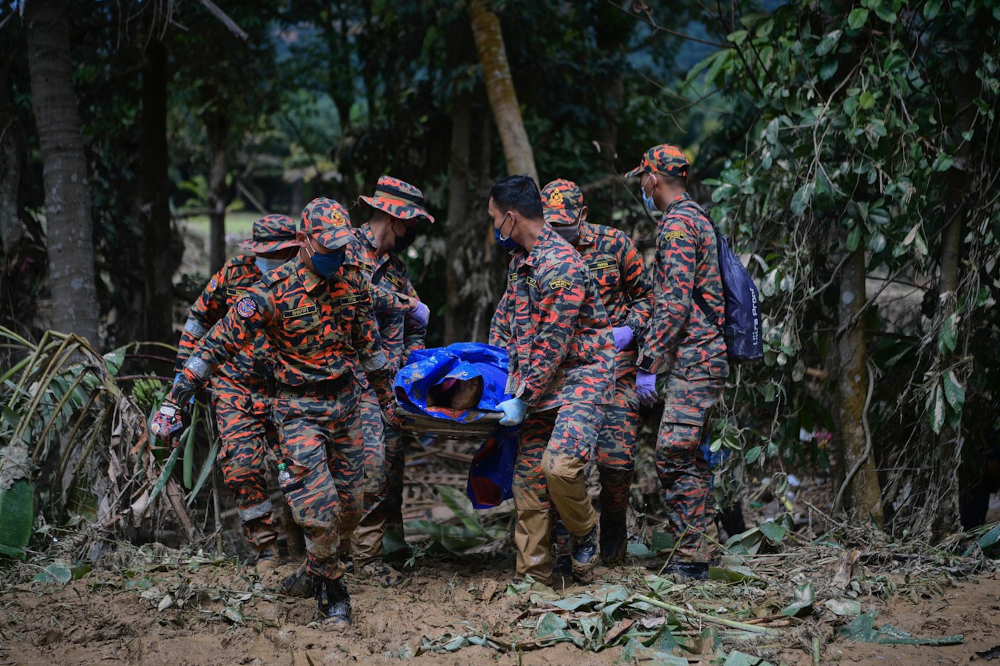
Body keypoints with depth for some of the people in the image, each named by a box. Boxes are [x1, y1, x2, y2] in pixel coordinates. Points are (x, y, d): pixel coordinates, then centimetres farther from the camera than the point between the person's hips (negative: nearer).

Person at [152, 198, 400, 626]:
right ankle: (330, 590, 10)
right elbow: (219, 344, -19)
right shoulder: (273, 292, -19)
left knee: (350, 507, 11)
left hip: (346, 403, 5)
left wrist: (386, 395, 20)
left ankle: (324, 570, 35)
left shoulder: (352, 278, -3)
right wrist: (174, 402, -22)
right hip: (299, 410, -5)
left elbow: (367, 338, 12)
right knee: (320, 509, -12)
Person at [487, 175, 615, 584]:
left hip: (581, 376, -9)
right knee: (527, 476, 3)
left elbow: (552, 345, -21)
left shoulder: (561, 265, -21)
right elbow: (506, 315, 23)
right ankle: (532, 576, 10)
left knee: (558, 466, -25)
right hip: (541, 381, 9)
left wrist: (523, 400, -18)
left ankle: (585, 534, 4)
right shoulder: (519, 259, 9)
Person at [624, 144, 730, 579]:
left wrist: (647, 364, -18)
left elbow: (677, 305, -19)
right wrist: (636, 331, 23)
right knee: (686, 458, 12)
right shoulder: (696, 218, 21)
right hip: (704, 358, 10)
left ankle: (690, 558, -11)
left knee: (676, 455, -12)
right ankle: (692, 553, 15)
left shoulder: (677, 225, -12)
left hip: (692, 360, -10)